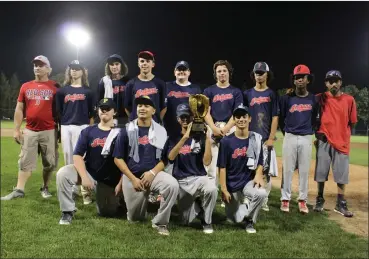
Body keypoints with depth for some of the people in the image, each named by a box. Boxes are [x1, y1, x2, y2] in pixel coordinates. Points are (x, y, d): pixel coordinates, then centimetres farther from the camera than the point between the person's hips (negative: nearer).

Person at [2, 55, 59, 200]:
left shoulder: (55, 87, -1)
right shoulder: (25, 87, 9)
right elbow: (19, 109, 10)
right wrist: (17, 130, 4)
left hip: (49, 131, -2)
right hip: (29, 131, 3)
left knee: (49, 162, 5)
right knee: (25, 162, 5)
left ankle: (45, 188, 21)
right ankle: (19, 190, 10)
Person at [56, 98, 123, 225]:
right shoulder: (88, 131, 1)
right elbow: (77, 155, -5)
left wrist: (120, 183, -15)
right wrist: (84, 177, -19)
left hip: (109, 180, -1)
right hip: (88, 172, 2)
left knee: (107, 213, 1)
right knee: (62, 173, -24)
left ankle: (115, 197, 36)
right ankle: (68, 211, -7)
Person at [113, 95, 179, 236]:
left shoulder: (161, 131, 2)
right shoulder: (127, 130, -1)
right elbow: (118, 158, -2)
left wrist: (152, 172, -15)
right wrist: (133, 179, -11)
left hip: (154, 173, 0)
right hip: (131, 176, 0)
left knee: (172, 185, -30)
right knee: (135, 217, 2)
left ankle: (160, 222, -11)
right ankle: (144, 199, 38)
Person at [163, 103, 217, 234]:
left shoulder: (200, 137, -1)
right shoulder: (174, 138, 2)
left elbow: (206, 162, -10)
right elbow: (170, 157, -19)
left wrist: (207, 139, -18)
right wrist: (185, 137, -26)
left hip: (199, 177, -1)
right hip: (181, 181, 1)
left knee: (212, 189, -36)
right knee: (187, 220, -1)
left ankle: (206, 221, -7)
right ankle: (196, 203, 34)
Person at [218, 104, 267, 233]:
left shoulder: (256, 139, -3)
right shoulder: (226, 141, -9)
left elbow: (259, 163, 3)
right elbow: (222, 167, -8)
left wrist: (258, 175, -17)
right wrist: (224, 189, -12)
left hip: (249, 180, 1)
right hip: (232, 184, -1)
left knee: (261, 193, -32)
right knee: (235, 220, 5)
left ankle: (249, 219, -4)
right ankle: (243, 202, 40)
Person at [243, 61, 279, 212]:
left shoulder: (272, 94, 5)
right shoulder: (247, 94, 10)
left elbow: (275, 118, 1)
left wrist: (271, 138, -7)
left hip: (266, 138, -1)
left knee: (266, 171, -2)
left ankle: (264, 200, 9)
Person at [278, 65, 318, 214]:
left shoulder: (313, 99, 3)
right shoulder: (287, 98, -2)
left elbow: (314, 118, 14)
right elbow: (281, 118, 7)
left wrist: (310, 131, 12)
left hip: (306, 138, 2)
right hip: (290, 137, -1)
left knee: (304, 170, 6)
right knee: (287, 169, 2)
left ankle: (302, 200, 16)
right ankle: (285, 199, 11)